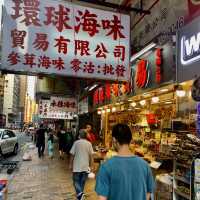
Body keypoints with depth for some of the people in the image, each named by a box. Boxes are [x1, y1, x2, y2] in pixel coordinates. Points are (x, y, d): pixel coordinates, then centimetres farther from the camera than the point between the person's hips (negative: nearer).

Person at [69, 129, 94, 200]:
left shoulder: (76, 143, -9)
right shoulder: (89, 144, -3)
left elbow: (72, 155, -6)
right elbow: (91, 156, -2)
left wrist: (70, 164, 6)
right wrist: (91, 166, 8)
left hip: (77, 166, -2)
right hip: (85, 166, 2)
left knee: (76, 181, 9)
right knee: (82, 182, 15)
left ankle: (79, 193, -13)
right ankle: (80, 194, 23)